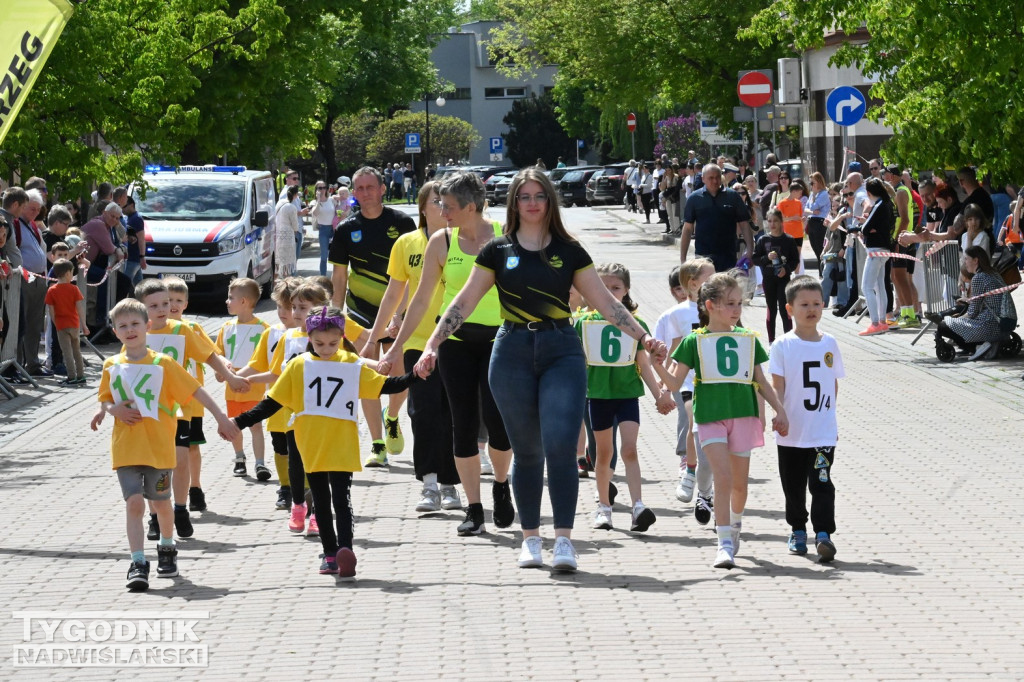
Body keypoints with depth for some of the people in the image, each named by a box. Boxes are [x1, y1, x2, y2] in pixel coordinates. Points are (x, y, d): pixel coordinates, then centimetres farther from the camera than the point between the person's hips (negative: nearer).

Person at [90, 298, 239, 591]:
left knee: (161, 502, 11)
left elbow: (196, 391, -1)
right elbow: (105, 400, 16)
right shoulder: (112, 366, 4)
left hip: (158, 446, -1)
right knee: (134, 502, -9)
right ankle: (138, 564, -8)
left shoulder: (163, 364, -4)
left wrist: (221, 418, -4)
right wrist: (112, 410, -8)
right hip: (125, 447, 1)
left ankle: (167, 549, 36)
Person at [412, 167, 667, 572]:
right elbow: (464, 303, 7)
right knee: (527, 450, 4)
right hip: (513, 353, 1)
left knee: (561, 445, -13)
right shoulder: (498, 251, 6)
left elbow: (605, 302, 9)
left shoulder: (569, 251, 7)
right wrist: (432, 346, 1)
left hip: (561, 352, 0)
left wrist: (643, 337, 0)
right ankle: (530, 539, 15)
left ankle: (564, 539, -11)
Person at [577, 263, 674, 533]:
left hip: (628, 392, -1)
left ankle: (638, 506, -21)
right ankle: (604, 507, 21)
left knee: (629, 448, -13)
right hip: (598, 394, 1)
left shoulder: (635, 323, 2)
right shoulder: (584, 323, 2)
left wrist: (659, 395, 0)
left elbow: (643, 365, 6)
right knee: (604, 452, 10)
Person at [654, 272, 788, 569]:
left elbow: (760, 382, 16)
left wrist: (779, 410, 10)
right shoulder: (695, 341, 1)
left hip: (742, 414, 3)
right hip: (710, 415, -3)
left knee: (739, 481, 10)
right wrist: (658, 366, -19)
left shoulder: (748, 339, 9)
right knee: (723, 476, -16)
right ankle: (725, 544, -16)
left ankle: (735, 525, 39)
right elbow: (675, 382, -1)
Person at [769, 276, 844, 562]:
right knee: (794, 486, 11)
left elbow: (833, 384, 14)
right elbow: (777, 386, -7)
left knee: (821, 482, -10)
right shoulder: (783, 345, -4)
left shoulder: (829, 343, 5)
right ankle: (798, 531, 28)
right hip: (792, 432, -1)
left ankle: (823, 534, -13)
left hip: (823, 433, 1)